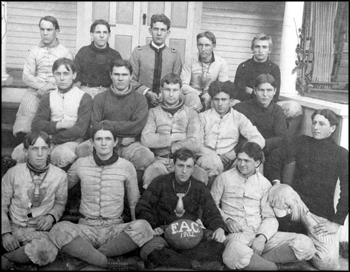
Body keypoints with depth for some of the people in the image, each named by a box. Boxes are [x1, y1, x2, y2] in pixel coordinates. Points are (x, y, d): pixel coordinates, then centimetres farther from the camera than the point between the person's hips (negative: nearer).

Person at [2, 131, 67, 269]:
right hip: (13, 227, 0)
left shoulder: (60, 175, -4)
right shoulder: (13, 173, -4)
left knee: (46, 252, -34)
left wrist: (51, 217, -8)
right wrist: (5, 233, -10)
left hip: (39, 231, 1)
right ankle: (15, 262, -4)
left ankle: (5, 260, -8)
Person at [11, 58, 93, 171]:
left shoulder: (84, 98, 2)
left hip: (72, 142, -3)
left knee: (62, 154, -37)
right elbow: (36, 125, 3)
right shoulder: (48, 97, 14)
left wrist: (51, 135, -8)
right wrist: (59, 125, -11)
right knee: (20, 152, -23)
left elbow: (80, 130, -9)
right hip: (49, 142, 3)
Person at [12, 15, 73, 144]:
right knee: (26, 113, -20)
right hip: (35, 90, 2)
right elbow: (26, 76, 9)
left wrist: (50, 86, -13)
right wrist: (40, 86, -9)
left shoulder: (65, 52, 10)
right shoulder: (35, 51, 17)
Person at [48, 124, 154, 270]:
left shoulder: (127, 166, 0)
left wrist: (137, 229, 3)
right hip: (86, 227, 0)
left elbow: (134, 201, 11)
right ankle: (113, 263, -29)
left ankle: (85, 256, -18)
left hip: (115, 228, 0)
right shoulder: (80, 164, 3)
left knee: (143, 227, -32)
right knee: (60, 230, -32)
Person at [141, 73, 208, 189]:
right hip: (159, 160, -1)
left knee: (201, 175, -30)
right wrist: (173, 138, -2)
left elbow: (195, 144, -2)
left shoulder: (191, 114, 13)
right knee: (149, 174, -35)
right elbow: (146, 139, -5)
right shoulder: (153, 112, 14)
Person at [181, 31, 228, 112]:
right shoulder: (190, 61, -1)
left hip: (212, 97, 2)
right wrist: (200, 94, -24)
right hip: (193, 94, -1)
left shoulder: (222, 63, 1)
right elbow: (184, 86, -7)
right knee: (192, 97, -36)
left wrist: (210, 95, -22)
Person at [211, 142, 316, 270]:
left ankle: (254, 261, -21)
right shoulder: (224, 178, 6)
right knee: (235, 254, -41)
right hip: (236, 234, -3)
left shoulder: (264, 183, 11)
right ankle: (278, 267, -16)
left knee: (306, 245, -18)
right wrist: (227, 219, -11)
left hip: (261, 234, 3)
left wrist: (261, 237, -12)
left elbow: (270, 217, 7)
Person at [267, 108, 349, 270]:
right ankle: (292, 232, -7)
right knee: (282, 192, -34)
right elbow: (280, 159, 2)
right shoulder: (302, 142, 9)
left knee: (328, 263, -15)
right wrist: (276, 182, -17)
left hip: (324, 215, 0)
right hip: (297, 201, 0)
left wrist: (337, 221, -11)